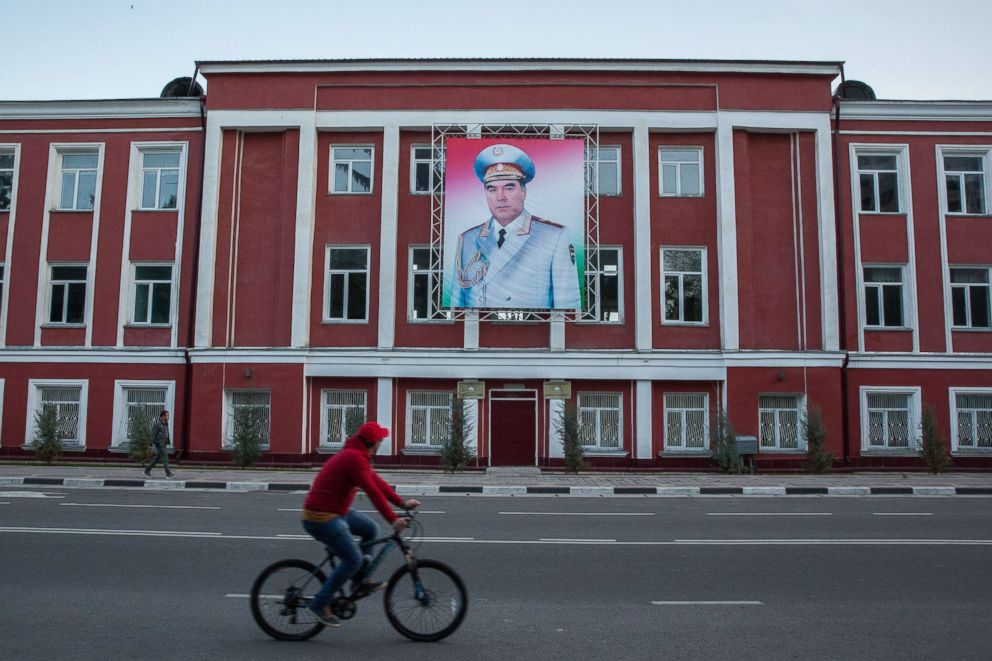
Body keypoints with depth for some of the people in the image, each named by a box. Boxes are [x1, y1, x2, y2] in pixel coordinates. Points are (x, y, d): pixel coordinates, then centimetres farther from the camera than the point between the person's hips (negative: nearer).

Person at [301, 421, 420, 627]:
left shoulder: (357, 456, 13)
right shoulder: (355, 458, -20)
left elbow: (377, 481, 14)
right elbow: (373, 491, -24)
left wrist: (402, 503, 10)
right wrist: (393, 519, -24)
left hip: (334, 511, 10)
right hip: (321, 517, -10)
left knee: (370, 529, 13)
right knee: (353, 560, -7)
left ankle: (360, 581, 19)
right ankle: (320, 604, 4)